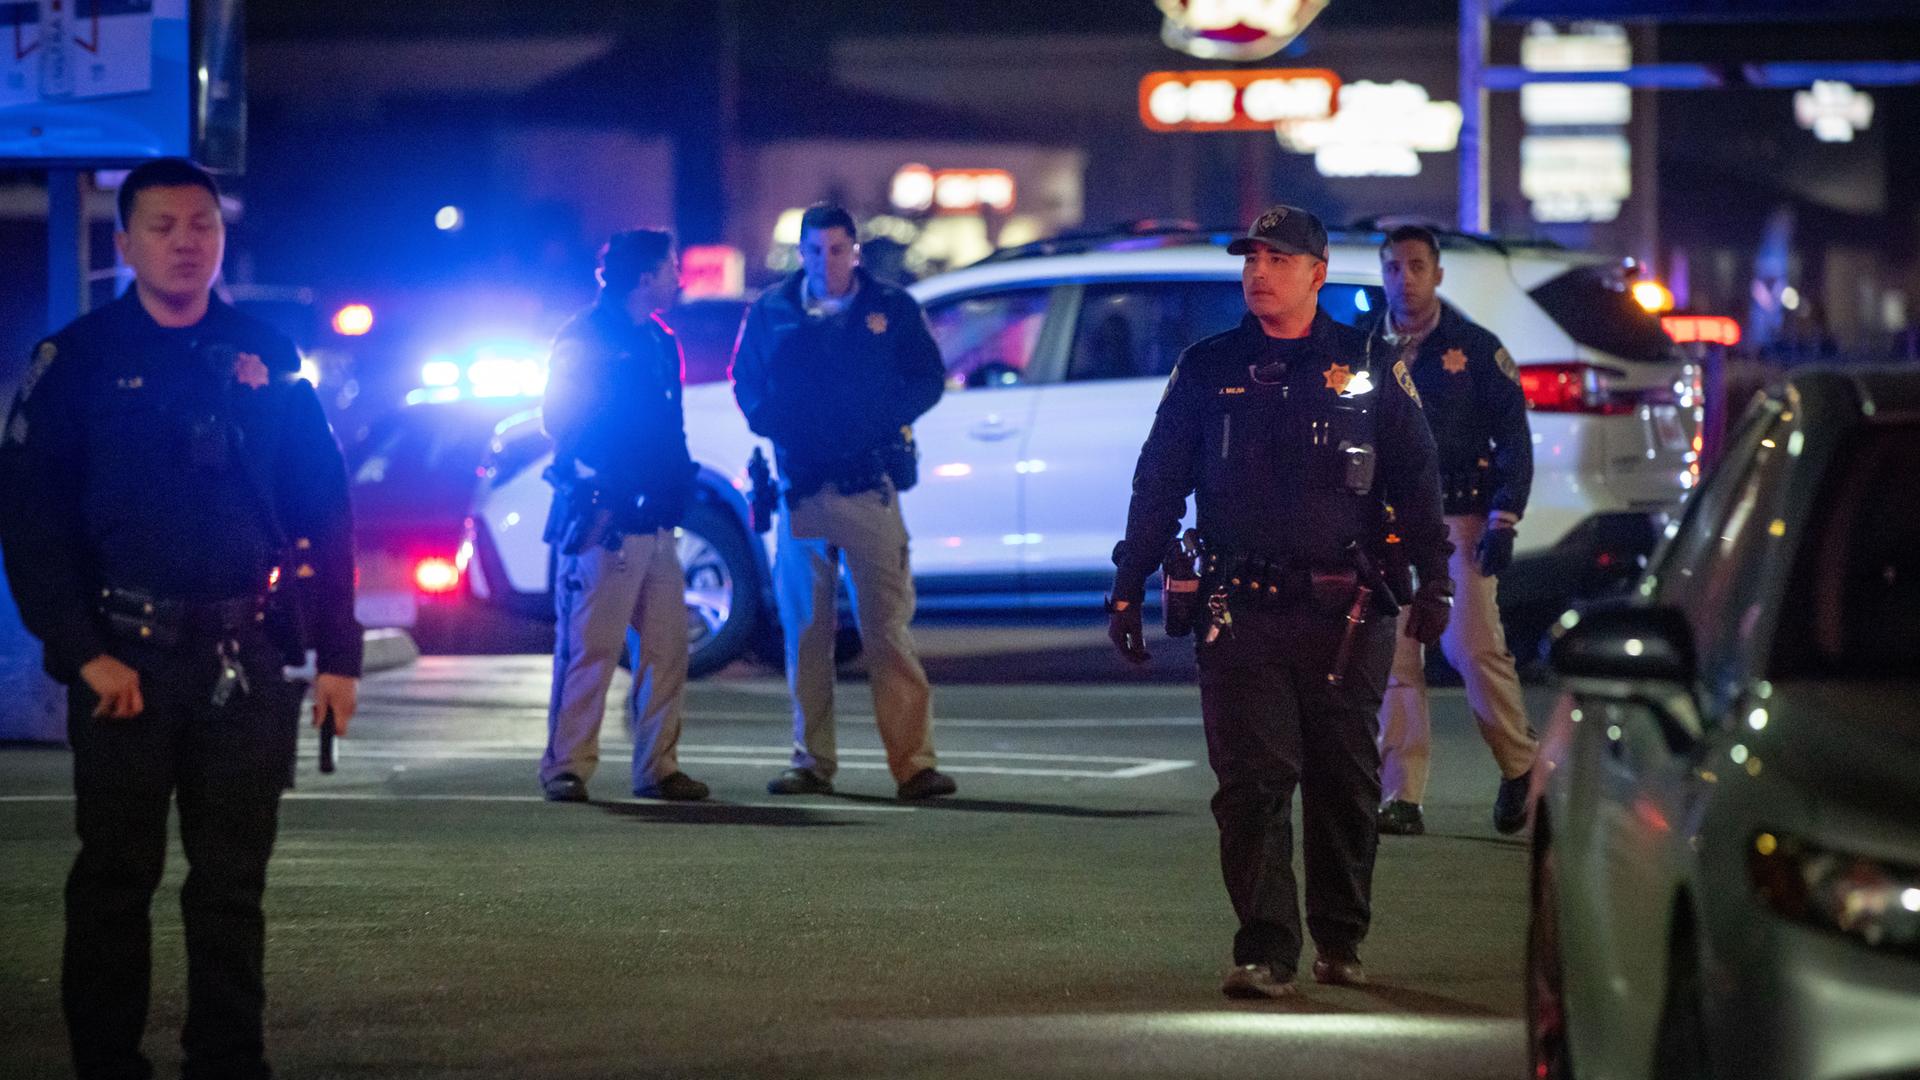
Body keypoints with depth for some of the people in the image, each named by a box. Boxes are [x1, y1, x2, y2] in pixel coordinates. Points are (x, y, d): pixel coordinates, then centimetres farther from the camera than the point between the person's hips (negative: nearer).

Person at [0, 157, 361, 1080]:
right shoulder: (76, 361, 3)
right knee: (115, 876, 3)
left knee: (233, 881, 6)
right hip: (125, 657, -2)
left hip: (247, 659, 2)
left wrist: (336, 655, 3)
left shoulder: (267, 360, 8)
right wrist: (83, 651, -10)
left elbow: (325, 511, 9)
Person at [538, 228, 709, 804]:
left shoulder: (660, 342, 19)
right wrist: (598, 476, -17)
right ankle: (566, 767, -3)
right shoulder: (584, 338, -4)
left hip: (653, 520, 8)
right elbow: (562, 421, -9)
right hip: (602, 519, -8)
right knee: (589, 648, -8)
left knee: (667, 648, 5)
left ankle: (657, 767, 12)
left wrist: (676, 486, 12)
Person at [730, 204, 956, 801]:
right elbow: (746, 382, 15)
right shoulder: (770, 313, 11)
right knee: (805, 630, 4)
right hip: (800, 488, 2)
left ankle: (913, 762, -10)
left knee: (887, 627, -8)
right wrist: (773, 423, -5)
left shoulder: (892, 308, 7)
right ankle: (812, 762, 12)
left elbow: (928, 379, 6)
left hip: (869, 485, -2)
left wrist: (881, 418, -9)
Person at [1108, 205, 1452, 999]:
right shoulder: (1208, 370, 9)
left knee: (1344, 784, 7)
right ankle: (1264, 952, -10)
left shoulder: (1368, 370, 7)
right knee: (1252, 783, -8)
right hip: (1243, 611, 0)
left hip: (1345, 613, 0)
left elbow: (1416, 479, 10)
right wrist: (1127, 589, 7)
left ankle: (1340, 940, 22)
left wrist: (1433, 580, 2)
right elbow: (1158, 482, 11)